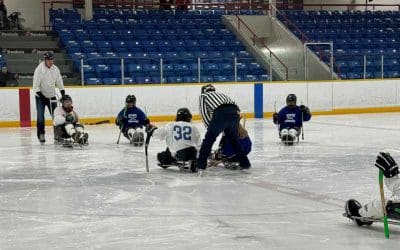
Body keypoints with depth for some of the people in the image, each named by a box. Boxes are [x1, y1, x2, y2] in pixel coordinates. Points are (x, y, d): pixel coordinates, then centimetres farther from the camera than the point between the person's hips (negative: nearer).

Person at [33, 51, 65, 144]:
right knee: (40, 116, -8)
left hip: (51, 96, 4)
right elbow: (36, 84, -16)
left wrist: (63, 93, 2)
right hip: (40, 96, -4)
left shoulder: (55, 69, 2)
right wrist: (40, 94, -22)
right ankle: (41, 134, -1)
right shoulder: (39, 69, -14)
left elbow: (59, 82, 9)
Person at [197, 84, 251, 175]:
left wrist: (210, 128, 12)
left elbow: (204, 113, 12)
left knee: (209, 139, 7)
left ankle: (200, 166, 3)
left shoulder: (203, 96, 27)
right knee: (233, 139, 26)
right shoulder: (220, 94, 40)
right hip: (234, 112, 5)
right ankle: (245, 163, 31)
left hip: (221, 113, -5)